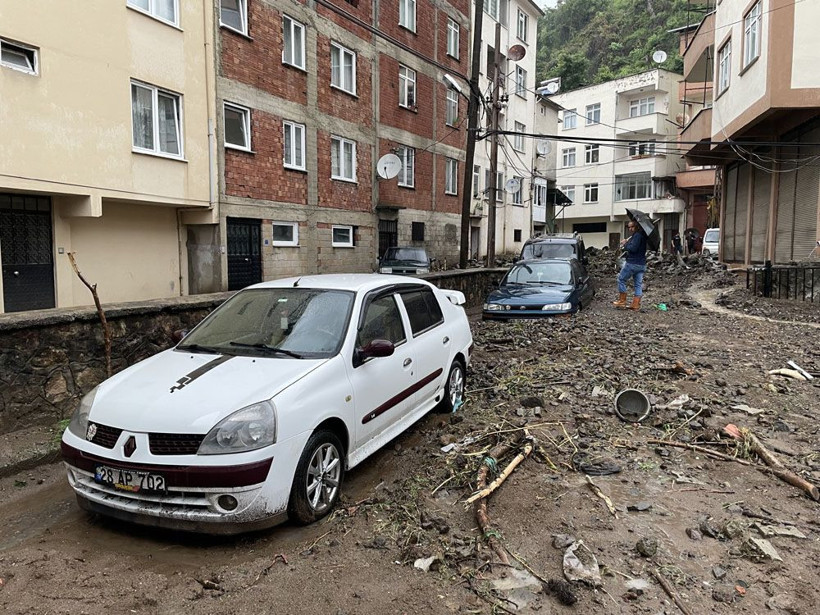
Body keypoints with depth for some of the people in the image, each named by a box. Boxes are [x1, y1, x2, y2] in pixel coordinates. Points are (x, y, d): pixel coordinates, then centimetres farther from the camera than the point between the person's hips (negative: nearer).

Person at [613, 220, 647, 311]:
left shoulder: (637, 235, -16)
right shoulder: (642, 235, 15)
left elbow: (633, 248, -24)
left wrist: (625, 244, -9)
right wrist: (625, 245, 5)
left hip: (632, 263, -9)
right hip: (642, 264, 9)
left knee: (621, 279, 5)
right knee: (638, 284, 7)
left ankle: (622, 301, 8)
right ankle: (636, 305, 7)